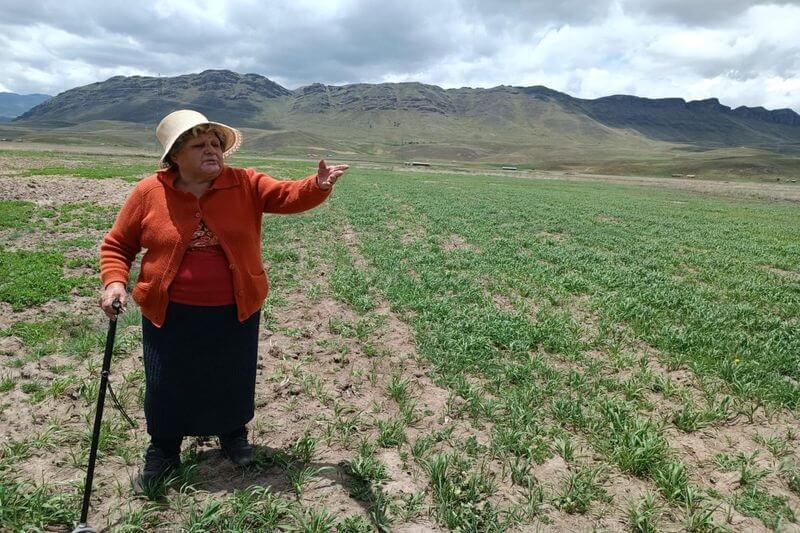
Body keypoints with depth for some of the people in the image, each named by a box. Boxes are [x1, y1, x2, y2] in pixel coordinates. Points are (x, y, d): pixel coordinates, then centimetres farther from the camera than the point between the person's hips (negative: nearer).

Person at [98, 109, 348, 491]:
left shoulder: (246, 185, -6)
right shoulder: (149, 193, -7)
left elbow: (288, 196, -18)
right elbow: (117, 245, 2)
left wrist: (318, 185, -39)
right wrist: (114, 282, -16)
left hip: (234, 311, 1)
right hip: (171, 315, 0)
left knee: (233, 379, 17)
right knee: (167, 385, 14)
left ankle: (233, 435, 46)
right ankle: (163, 452, 39)